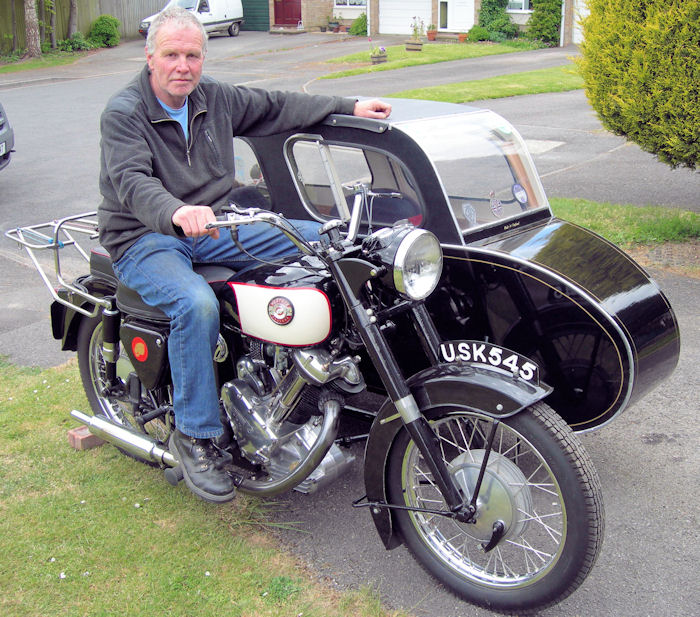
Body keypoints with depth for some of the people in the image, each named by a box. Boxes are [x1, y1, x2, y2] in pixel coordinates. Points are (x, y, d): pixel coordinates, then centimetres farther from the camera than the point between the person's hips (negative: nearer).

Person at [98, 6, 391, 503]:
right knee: (197, 305, -38)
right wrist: (177, 212, -50)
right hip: (145, 240, -6)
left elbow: (276, 108, 18)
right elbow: (133, 182, -28)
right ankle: (195, 436, -21)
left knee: (320, 237, -5)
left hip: (214, 227, 7)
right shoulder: (124, 114, -12)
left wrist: (349, 107, 15)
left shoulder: (216, 99, 8)